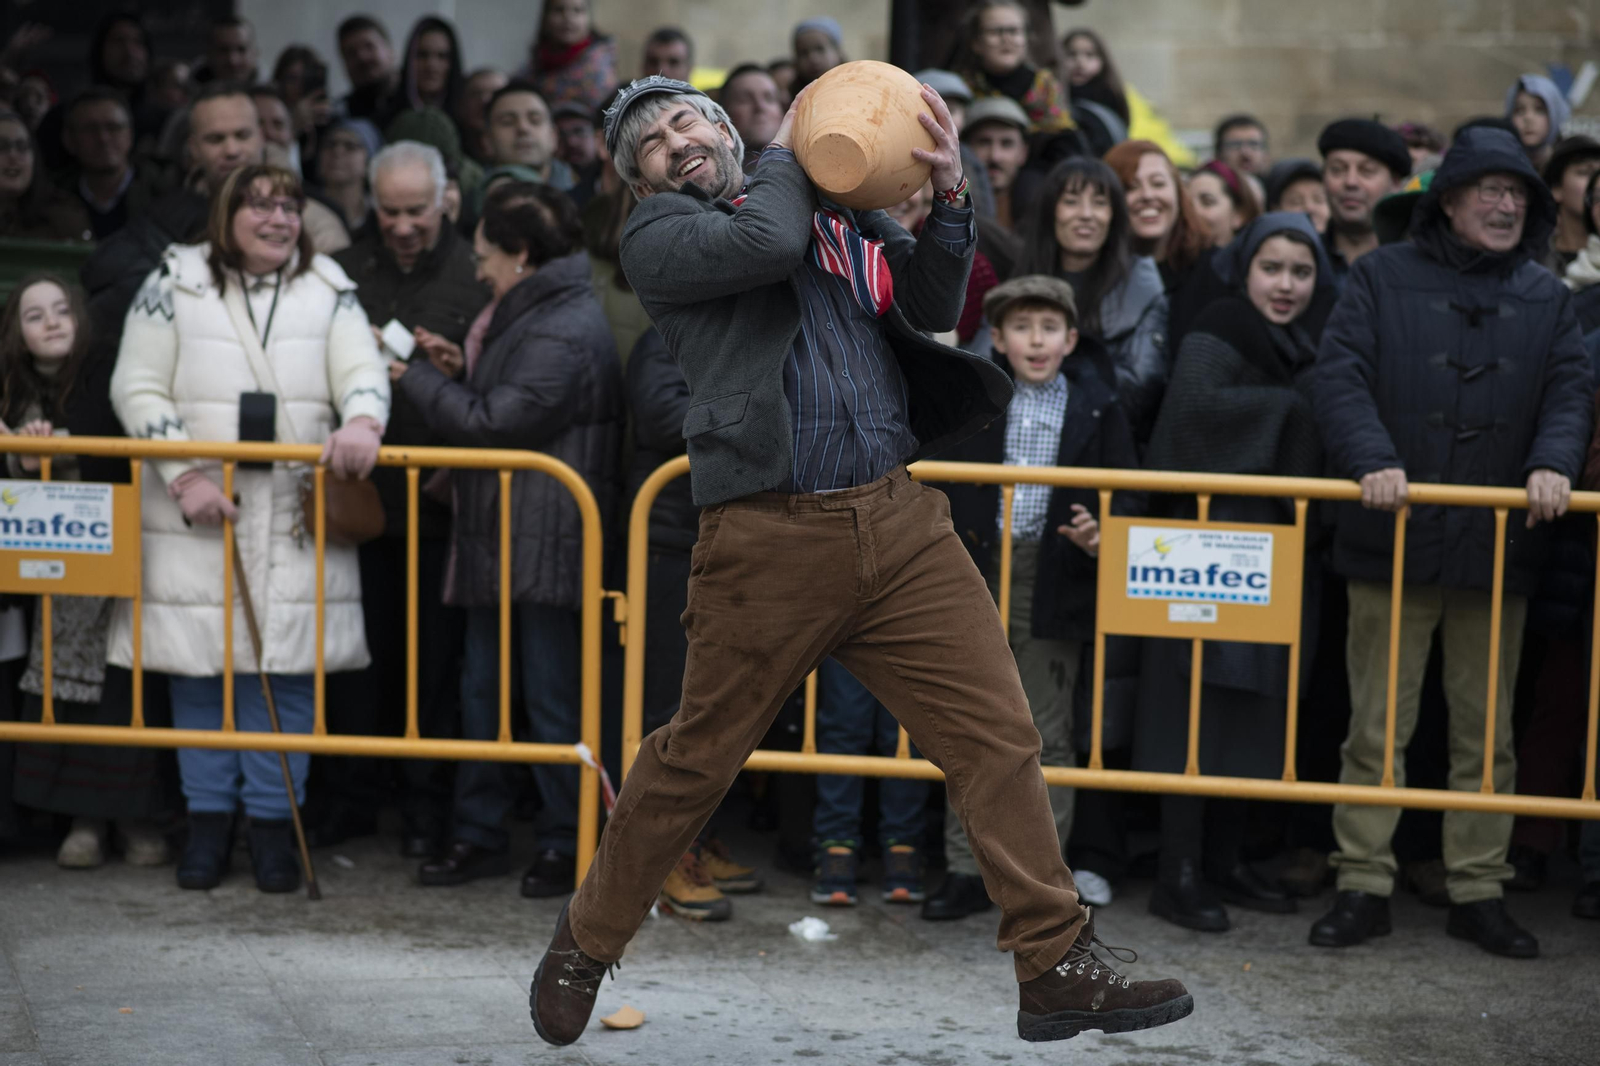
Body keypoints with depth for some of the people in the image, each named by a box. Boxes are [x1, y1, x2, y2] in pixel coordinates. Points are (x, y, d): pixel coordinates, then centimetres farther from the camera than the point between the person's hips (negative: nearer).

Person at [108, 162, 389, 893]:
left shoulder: (328, 290, 9)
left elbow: (362, 371, -3)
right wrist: (186, 475, -12)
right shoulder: (175, 283, 4)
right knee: (197, 664, 2)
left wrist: (361, 424, -26)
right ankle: (209, 818, 15)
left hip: (296, 520, 1)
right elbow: (138, 387, -1)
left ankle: (272, 819, 10)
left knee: (286, 664, -1)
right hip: (195, 518, -1)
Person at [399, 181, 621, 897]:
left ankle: (565, 844, 8)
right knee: (482, 689, 12)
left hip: (546, 546, -10)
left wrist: (416, 377, -6)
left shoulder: (565, 333, -17)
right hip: (499, 542, 10)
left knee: (552, 696, -2)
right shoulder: (535, 317, 17)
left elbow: (490, 422, -18)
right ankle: (478, 834, 20)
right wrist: (462, 367, 12)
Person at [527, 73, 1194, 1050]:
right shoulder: (657, 238, 4)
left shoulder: (842, 209, 18)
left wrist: (949, 199, -6)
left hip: (900, 522, 4)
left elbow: (934, 307, 8)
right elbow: (765, 241, -13)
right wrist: (787, 154, 5)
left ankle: (1059, 972, 2)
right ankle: (585, 947, 29)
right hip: (770, 538, -3)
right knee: (695, 761, 8)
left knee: (999, 737, -3)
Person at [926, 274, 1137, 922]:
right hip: (979, 576, 2)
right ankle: (967, 871, 15)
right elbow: (942, 484, 8)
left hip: (1054, 584, -2)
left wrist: (1098, 539, -15)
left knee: (1046, 735, 4)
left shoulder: (1096, 410, 2)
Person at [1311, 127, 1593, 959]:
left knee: (1486, 733, 9)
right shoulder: (1382, 278, 3)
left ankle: (1478, 891, 17)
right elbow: (1340, 376, -7)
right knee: (1377, 727, 2)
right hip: (1392, 544, -2)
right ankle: (1364, 886, 9)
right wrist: (1371, 459, -23)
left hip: (1497, 548, 3)